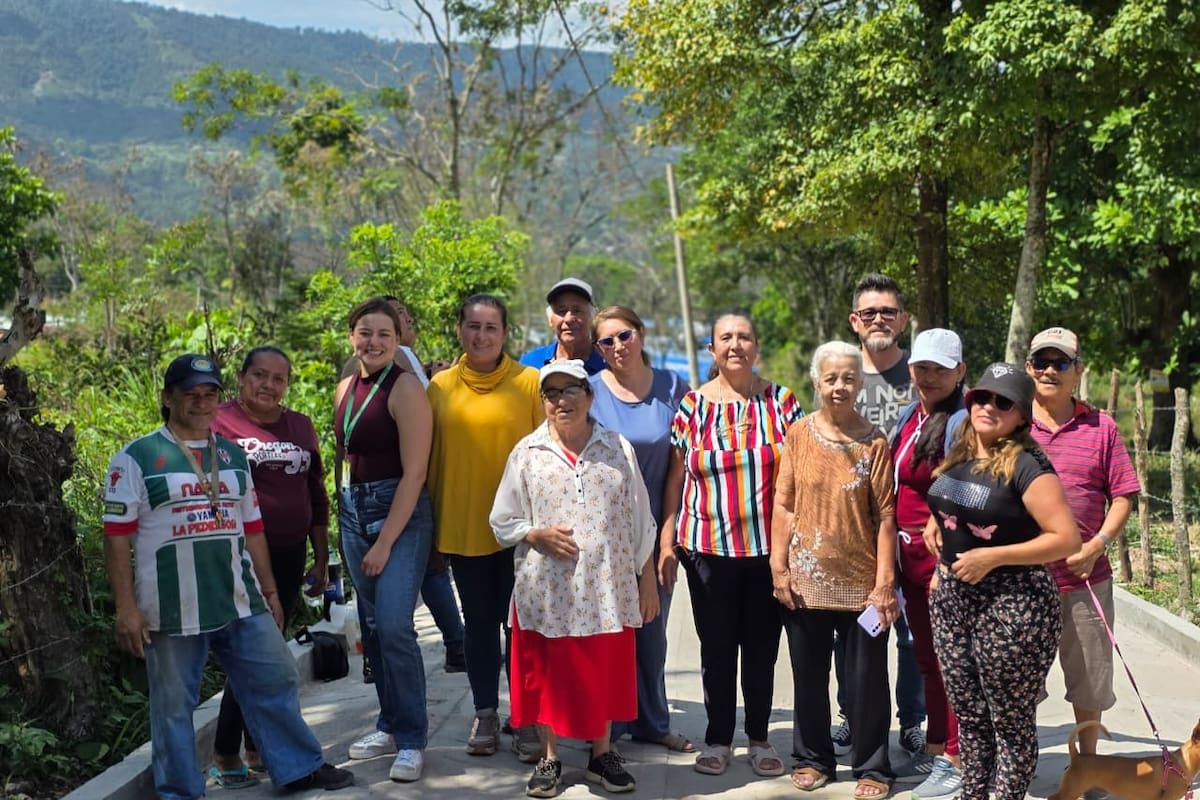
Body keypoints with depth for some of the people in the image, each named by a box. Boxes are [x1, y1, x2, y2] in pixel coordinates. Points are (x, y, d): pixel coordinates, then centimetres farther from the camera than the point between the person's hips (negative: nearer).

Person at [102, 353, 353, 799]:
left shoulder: (232, 456, 14)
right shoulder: (137, 459, -3)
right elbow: (117, 537, -6)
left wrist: (269, 591, 18)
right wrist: (126, 608, -11)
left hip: (241, 603, 5)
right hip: (172, 610, -5)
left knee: (275, 683, 9)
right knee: (174, 706, 5)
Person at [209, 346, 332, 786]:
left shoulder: (300, 426, 11)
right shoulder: (219, 422, -6)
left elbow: (316, 496, 17)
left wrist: (321, 560, 16)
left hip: (289, 555, 5)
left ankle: (258, 748, 22)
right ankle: (226, 756, 5)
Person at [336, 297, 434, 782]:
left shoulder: (405, 389, -12)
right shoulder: (346, 389, 9)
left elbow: (414, 472, -15)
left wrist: (385, 542, -16)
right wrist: (346, 518, 9)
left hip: (400, 512, -7)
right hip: (353, 511, 7)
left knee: (394, 627, -13)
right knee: (372, 626, 12)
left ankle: (412, 740, 0)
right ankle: (390, 725, 25)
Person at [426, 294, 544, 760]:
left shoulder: (530, 383, -4)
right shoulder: (440, 387, 5)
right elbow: (430, 459, 9)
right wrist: (431, 526, 9)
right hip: (462, 526, 3)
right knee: (478, 621, 13)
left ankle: (527, 720, 15)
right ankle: (485, 714, 25)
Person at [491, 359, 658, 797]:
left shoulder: (619, 449, 5)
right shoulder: (527, 453, 3)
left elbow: (640, 522, 8)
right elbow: (502, 523, 6)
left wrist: (648, 580, 6)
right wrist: (538, 535, -12)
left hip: (607, 588, 1)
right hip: (546, 590, 0)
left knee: (604, 674, 9)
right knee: (547, 676, 7)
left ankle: (602, 754, 27)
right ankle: (549, 758, 23)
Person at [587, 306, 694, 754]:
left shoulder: (673, 388, 1)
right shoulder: (591, 391, -5)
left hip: (655, 527, 2)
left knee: (652, 627, 12)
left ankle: (652, 722, 26)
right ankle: (605, 728, 17)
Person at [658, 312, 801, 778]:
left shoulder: (781, 401, 3)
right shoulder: (693, 405, 2)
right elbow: (676, 478, 5)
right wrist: (666, 543, 1)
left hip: (769, 547, 0)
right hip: (708, 547, 0)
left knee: (762, 647, 8)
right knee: (716, 647, 7)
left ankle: (759, 738, 23)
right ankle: (718, 738, 21)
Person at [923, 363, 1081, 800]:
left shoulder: (1026, 465, -15)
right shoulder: (957, 457, 7)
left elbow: (1066, 538, -19)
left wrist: (992, 556, -21)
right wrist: (935, 522, 8)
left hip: (1012, 605, -7)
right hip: (951, 599, 7)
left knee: (1010, 720, 4)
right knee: (968, 713, 16)